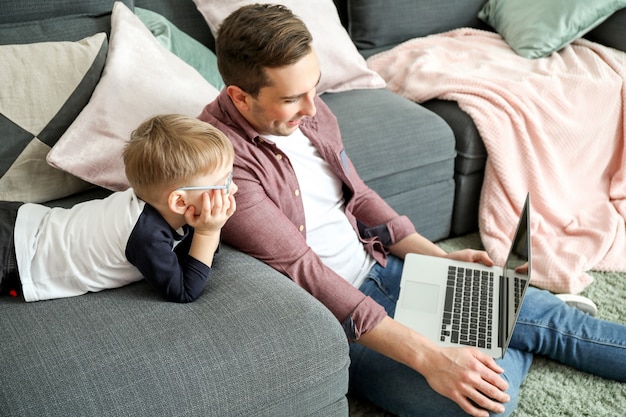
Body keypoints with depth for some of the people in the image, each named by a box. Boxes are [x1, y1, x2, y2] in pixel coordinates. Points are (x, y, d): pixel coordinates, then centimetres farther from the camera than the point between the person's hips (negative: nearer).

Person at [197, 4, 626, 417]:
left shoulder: (308, 110, -1)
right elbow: (301, 271, -29)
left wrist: (442, 257, 3)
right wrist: (427, 357, -32)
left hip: (379, 265, 7)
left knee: (539, 309, 3)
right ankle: (517, 348, 11)